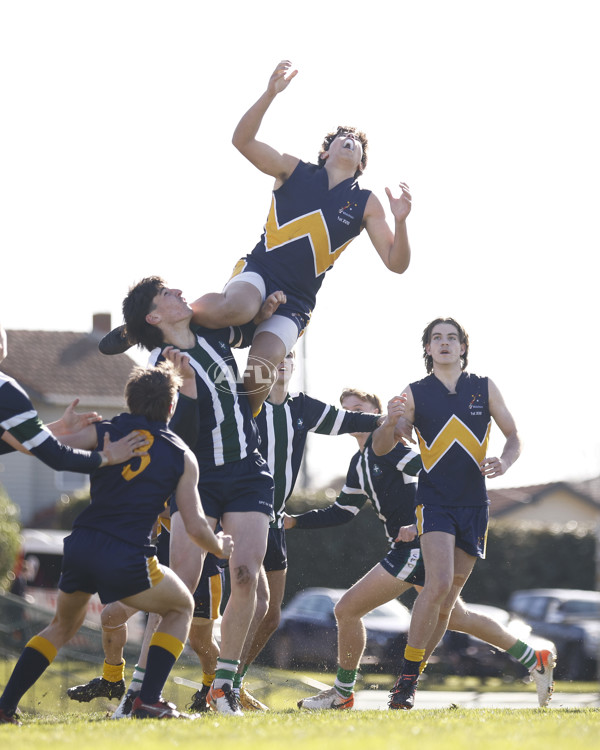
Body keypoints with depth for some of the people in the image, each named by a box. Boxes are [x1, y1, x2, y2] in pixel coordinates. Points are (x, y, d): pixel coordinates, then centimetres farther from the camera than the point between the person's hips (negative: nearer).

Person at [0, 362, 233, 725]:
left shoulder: (104, 432, 10)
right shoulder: (182, 456, 8)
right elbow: (196, 528, 6)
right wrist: (221, 547, 26)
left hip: (80, 546, 3)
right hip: (127, 560, -3)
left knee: (63, 625, 28)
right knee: (181, 608, 24)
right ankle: (148, 701, 8)